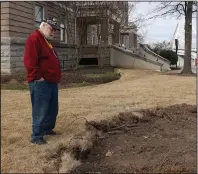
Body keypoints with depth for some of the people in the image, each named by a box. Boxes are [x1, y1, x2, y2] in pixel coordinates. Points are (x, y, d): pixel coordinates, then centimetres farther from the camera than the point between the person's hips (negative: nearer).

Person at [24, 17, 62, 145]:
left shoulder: (47, 41, 21)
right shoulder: (34, 39, -12)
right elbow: (30, 61, -22)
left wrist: (56, 77, 19)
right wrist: (38, 77, -21)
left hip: (52, 82, 10)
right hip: (40, 83, -10)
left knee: (53, 109, 17)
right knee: (40, 111, -5)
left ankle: (48, 129, 31)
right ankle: (37, 136, 3)